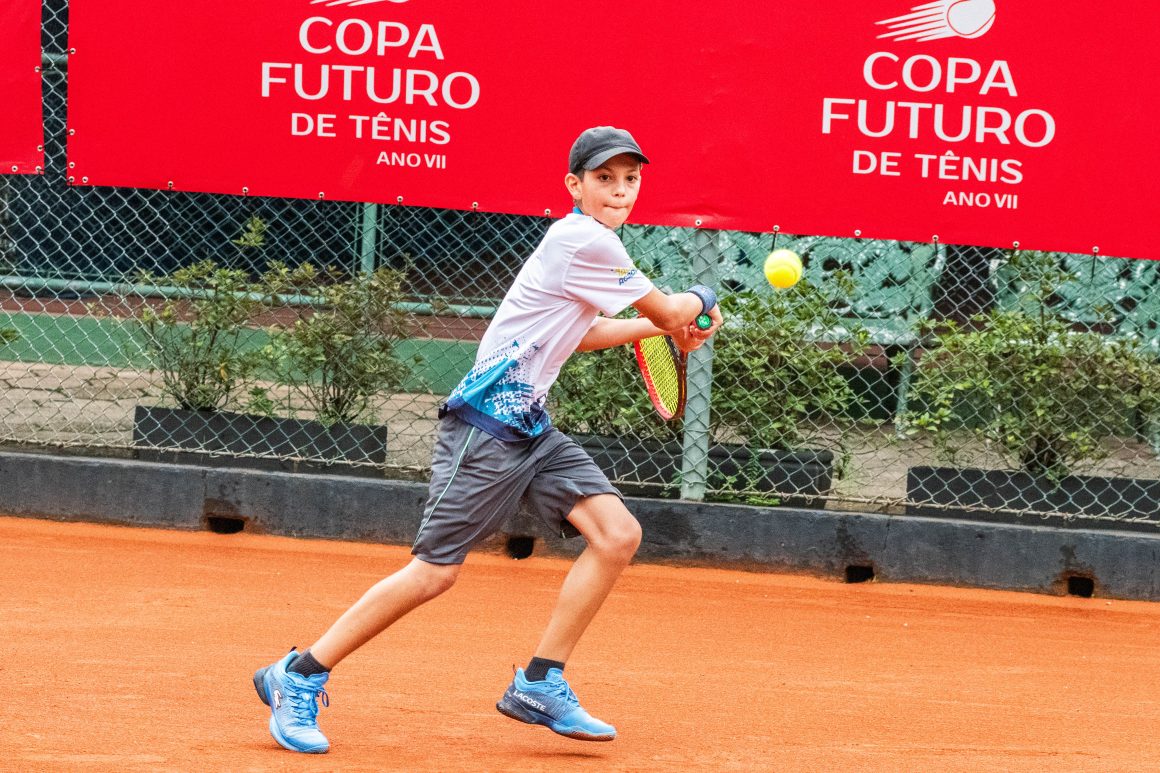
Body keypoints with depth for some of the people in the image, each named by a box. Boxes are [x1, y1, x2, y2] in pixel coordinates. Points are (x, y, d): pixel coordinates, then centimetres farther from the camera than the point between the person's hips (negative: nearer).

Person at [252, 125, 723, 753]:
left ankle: (539, 687, 2)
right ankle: (297, 678, 0)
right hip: (488, 423, -10)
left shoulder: (585, 242, 15)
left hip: (531, 426, 10)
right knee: (436, 570, -10)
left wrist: (664, 324, 29)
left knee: (618, 534, -4)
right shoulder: (585, 242, -16)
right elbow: (669, 311, -7)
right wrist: (700, 302, 15)